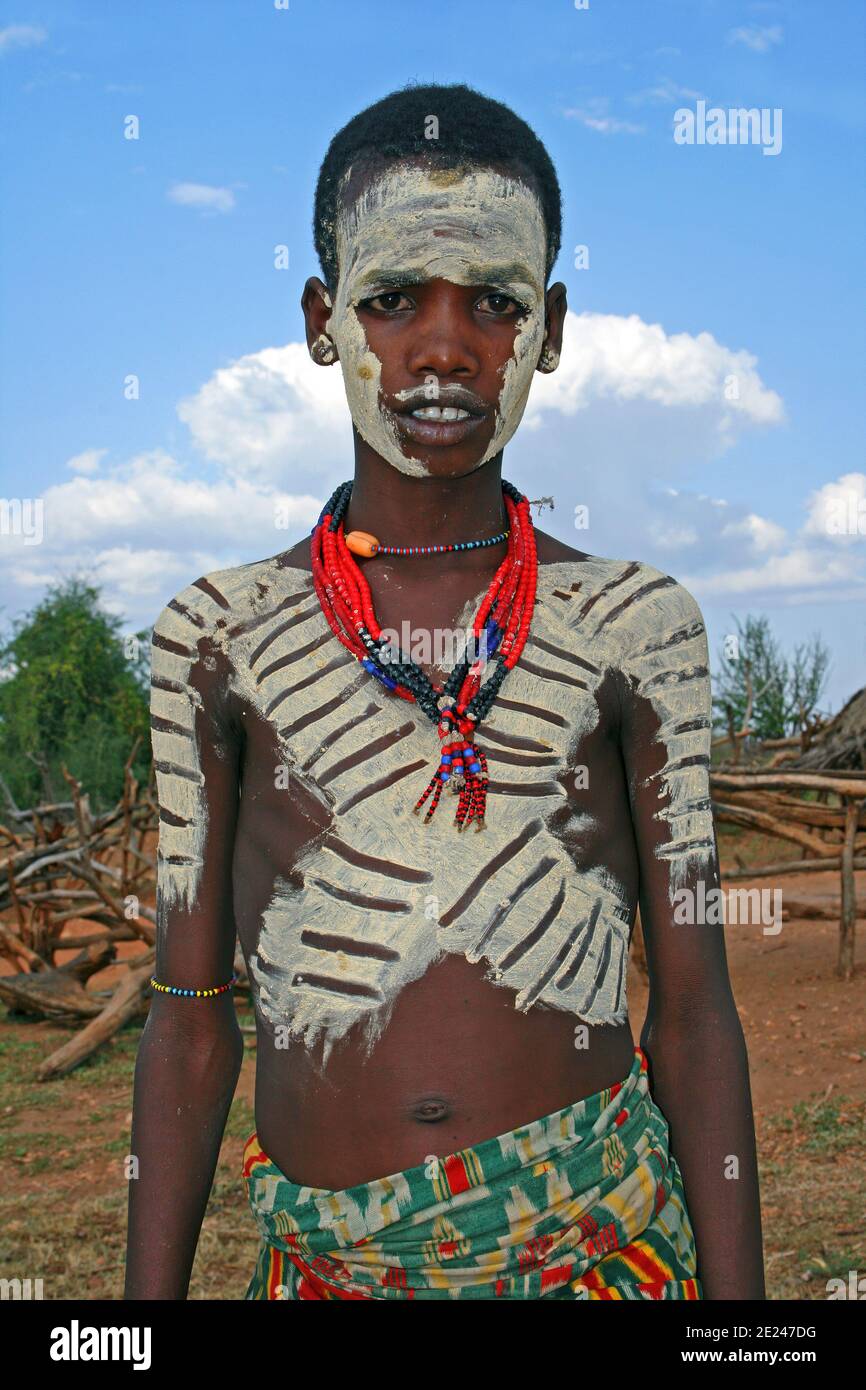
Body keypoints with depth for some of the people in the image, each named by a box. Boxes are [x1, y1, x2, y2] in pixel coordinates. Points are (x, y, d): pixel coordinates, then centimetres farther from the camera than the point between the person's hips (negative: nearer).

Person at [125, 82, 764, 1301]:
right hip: (327, 1256, 1)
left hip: (601, 1234, 0)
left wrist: (736, 1291, -4)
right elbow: (191, 1020, 2)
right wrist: (149, 1294, 3)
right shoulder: (221, 634, 0)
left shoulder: (633, 626, -2)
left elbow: (694, 1010, -2)